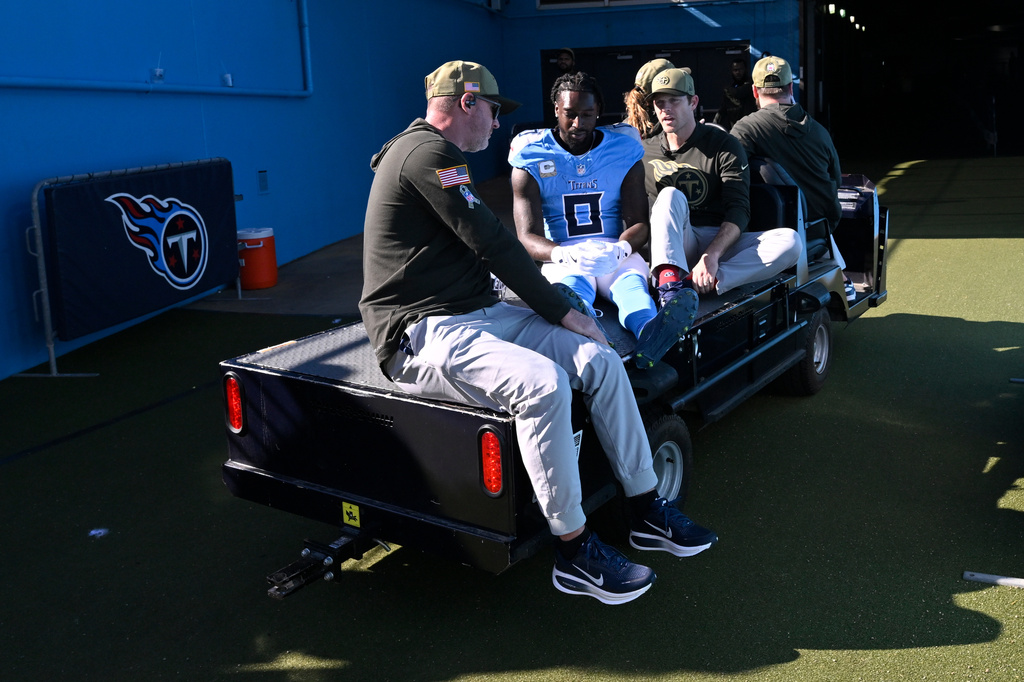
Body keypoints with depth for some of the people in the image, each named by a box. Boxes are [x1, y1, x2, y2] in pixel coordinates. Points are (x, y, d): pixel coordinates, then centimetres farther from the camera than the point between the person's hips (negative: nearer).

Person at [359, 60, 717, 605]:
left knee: (600, 361, -5)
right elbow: (492, 245, -16)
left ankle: (647, 512, 2)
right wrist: (563, 313, -10)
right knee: (543, 383, -33)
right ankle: (573, 552, -20)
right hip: (425, 334, -10)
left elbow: (485, 246, 26)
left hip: (478, 314, 10)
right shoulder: (428, 153, -11)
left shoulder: (434, 153, 23)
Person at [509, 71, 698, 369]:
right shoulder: (531, 160, 2)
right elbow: (528, 236, -7)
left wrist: (620, 248, -25)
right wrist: (563, 254, -32)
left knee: (633, 279, -34)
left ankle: (649, 334, -68)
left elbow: (639, 223, 2)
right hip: (562, 259, -2)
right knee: (572, 287, -37)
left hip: (616, 256, 2)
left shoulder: (625, 152, 8)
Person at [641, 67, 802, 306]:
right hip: (674, 245, 0)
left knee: (790, 241, -25)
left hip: (723, 241, 0)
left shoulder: (724, 146, 3)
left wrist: (711, 255, -26)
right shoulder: (644, 152, 12)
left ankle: (693, 283, -42)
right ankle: (670, 287, -51)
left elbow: (739, 211, -8)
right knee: (670, 195, -29)